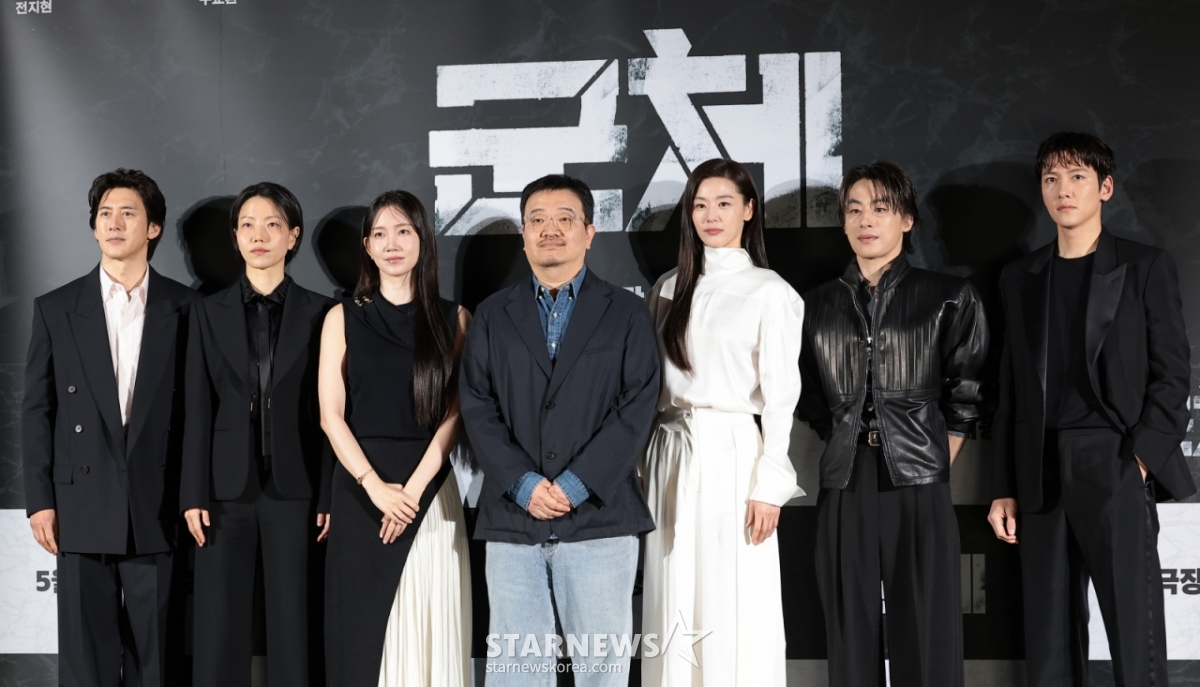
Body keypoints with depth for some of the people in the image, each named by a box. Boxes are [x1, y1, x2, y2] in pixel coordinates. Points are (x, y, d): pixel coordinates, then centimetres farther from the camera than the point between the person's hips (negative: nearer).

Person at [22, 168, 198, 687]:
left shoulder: (185, 309, 4)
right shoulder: (56, 309, 6)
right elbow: (37, 410, 6)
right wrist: (39, 500, -1)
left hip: (157, 509, 0)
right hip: (83, 509, 1)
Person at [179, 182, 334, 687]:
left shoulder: (318, 313, 3)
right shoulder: (210, 312, 7)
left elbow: (327, 411, 2)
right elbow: (198, 409, 4)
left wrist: (328, 497, -3)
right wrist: (193, 494, -2)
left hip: (294, 488, -1)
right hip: (228, 487, 1)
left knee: (292, 624, 2)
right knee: (219, 625, 3)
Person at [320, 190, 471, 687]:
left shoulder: (452, 320, 6)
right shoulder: (343, 318, 5)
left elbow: (455, 412, -1)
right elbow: (331, 415, -1)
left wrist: (415, 486, -12)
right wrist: (376, 486, -12)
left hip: (430, 485, 0)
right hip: (360, 485, 0)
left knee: (429, 621, 2)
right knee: (361, 625, 4)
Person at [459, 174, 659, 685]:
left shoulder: (626, 313, 7)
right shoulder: (493, 315, 13)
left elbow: (636, 408, -3)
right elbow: (477, 407, 4)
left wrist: (575, 485, -12)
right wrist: (523, 484, -10)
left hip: (599, 517, -1)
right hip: (512, 519, 2)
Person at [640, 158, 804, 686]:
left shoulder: (770, 292, -2)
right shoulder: (669, 289, 12)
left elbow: (780, 396, -5)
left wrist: (768, 485, -11)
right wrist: (642, 465, 8)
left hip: (733, 455, -4)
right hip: (670, 455, 5)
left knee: (735, 608, -2)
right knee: (674, 602, 6)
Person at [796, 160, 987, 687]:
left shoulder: (949, 300, 4)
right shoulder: (818, 306, 11)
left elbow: (967, 398, 5)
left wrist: (935, 465, 2)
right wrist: (847, 450, 12)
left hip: (919, 489, -2)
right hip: (845, 489, 3)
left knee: (925, 633, 0)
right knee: (851, 632, 6)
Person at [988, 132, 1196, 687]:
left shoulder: (1146, 268, 4)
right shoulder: (1020, 278, 13)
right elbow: (1011, 391, 13)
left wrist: (1141, 458, -12)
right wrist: (1005, 489, 8)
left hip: (1116, 470, -3)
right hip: (1041, 475, 4)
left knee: (1135, 636, -3)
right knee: (1049, 642, 6)